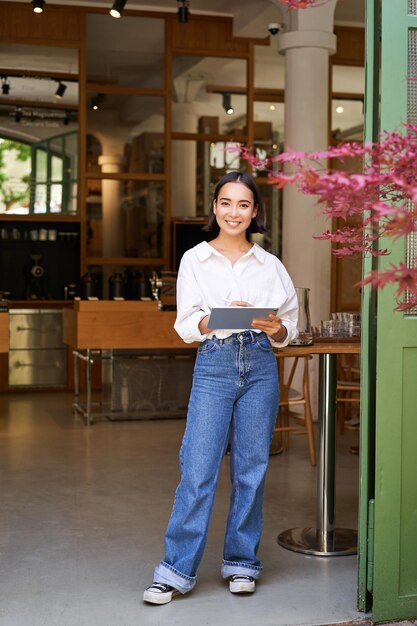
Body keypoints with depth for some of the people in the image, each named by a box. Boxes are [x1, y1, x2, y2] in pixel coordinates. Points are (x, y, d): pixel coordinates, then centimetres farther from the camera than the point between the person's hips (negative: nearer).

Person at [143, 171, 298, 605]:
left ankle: (241, 562, 21)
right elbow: (186, 325, -1)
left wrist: (275, 328, -13)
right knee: (198, 469, -5)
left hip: (260, 366, 2)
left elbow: (289, 329, 9)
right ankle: (177, 570, 4)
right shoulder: (195, 260, 5)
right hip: (214, 366, -2)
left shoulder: (270, 265, 9)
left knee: (251, 468, 6)